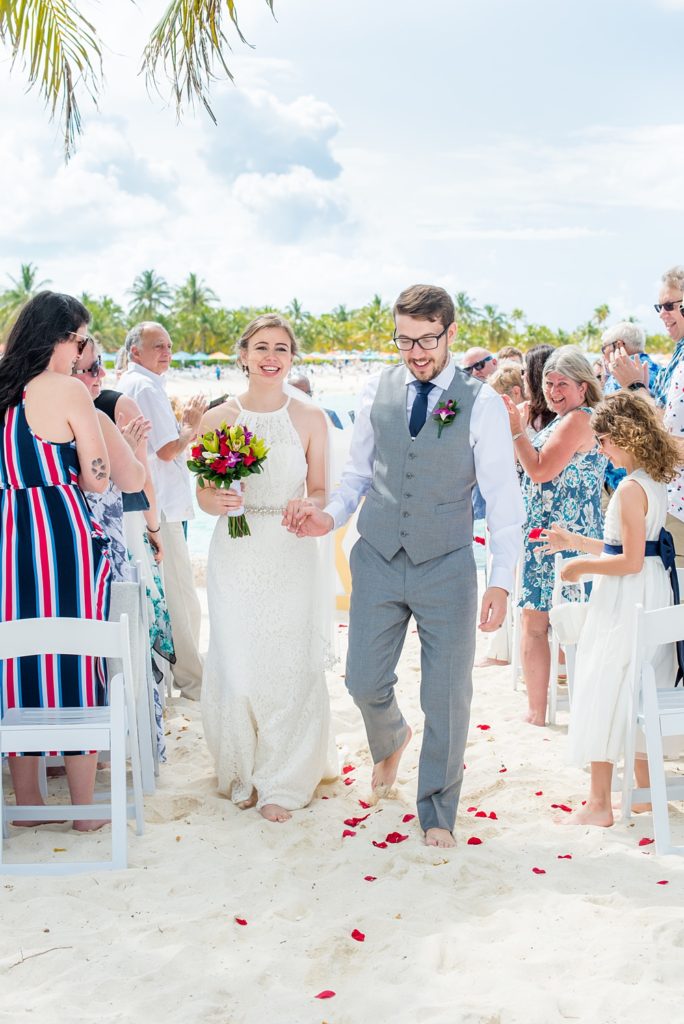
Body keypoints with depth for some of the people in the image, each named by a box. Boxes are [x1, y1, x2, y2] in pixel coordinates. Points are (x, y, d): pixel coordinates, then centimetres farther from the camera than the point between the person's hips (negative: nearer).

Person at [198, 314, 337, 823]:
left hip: (291, 557, 0)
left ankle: (282, 781, 17)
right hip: (235, 556, 1)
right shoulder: (218, 419, 2)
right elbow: (205, 493, 6)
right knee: (236, 666, 1)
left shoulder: (310, 418, 0)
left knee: (289, 666, 0)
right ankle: (243, 772, 24)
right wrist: (216, 501, -16)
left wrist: (307, 505, -18)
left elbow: (319, 491, 5)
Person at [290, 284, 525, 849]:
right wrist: (330, 516, -7)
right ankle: (392, 739, 44)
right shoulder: (377, 391, 3)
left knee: (448, 697, 4)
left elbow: (504, 499, -8)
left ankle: (437, 813, 25)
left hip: (446, 568, -3)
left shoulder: (482, 403, -8)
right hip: (378, 560, 3)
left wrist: (501, 581, -14)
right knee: (364, 681, 7)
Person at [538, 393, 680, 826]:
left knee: (603, 696, -2)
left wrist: (581, 567, -11)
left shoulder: (630, 489, -19)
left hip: (624, 602, -10)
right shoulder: (656, 483, 10)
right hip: (651, 596, 10)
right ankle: (645, 791, 27)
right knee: (636, 695, 18)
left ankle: (599, 805, 3)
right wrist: (574, 542, 16)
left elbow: (630, 561, -23)